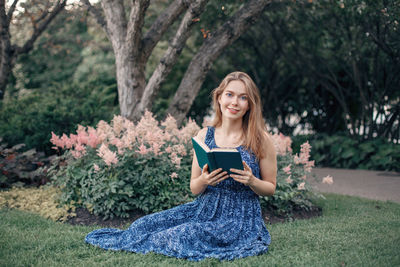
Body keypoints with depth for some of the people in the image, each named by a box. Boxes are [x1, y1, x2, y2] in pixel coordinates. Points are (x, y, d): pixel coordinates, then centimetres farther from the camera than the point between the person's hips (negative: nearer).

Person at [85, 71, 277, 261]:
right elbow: (194, 189, 6)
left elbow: (270, 188, 2)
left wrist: (251, 181, -20)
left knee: (184, 236, -26)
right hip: (203, 209, 4)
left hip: (240, 219, -3)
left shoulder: (259, 139, -7)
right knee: (145, 224, -12)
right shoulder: (204, 135, 2)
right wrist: (203, 180, -18)